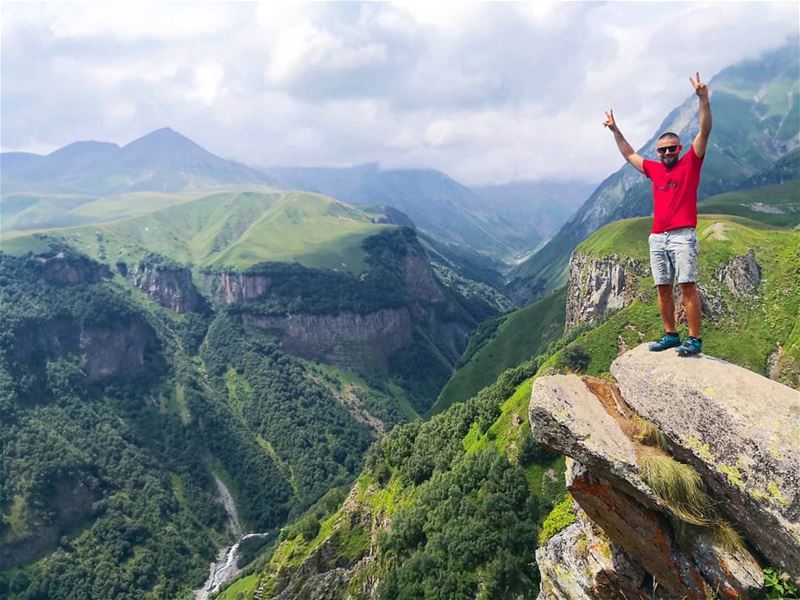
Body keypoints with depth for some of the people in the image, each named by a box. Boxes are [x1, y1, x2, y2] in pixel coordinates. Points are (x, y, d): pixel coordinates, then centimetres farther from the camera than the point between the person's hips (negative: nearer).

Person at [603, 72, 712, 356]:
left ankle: (694, 339, -7)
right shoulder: (654, 170, 18)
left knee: (687, 287, -9)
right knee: (663, 289, 7)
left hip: (682, 236, -5)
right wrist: (615, 130, 33)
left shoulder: (690, 163, 5)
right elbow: (630, 155, 31)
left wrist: (704, 99, -16)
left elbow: (705, 132, -6)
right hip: (657, 238, 6)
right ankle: (670, 335, 15)